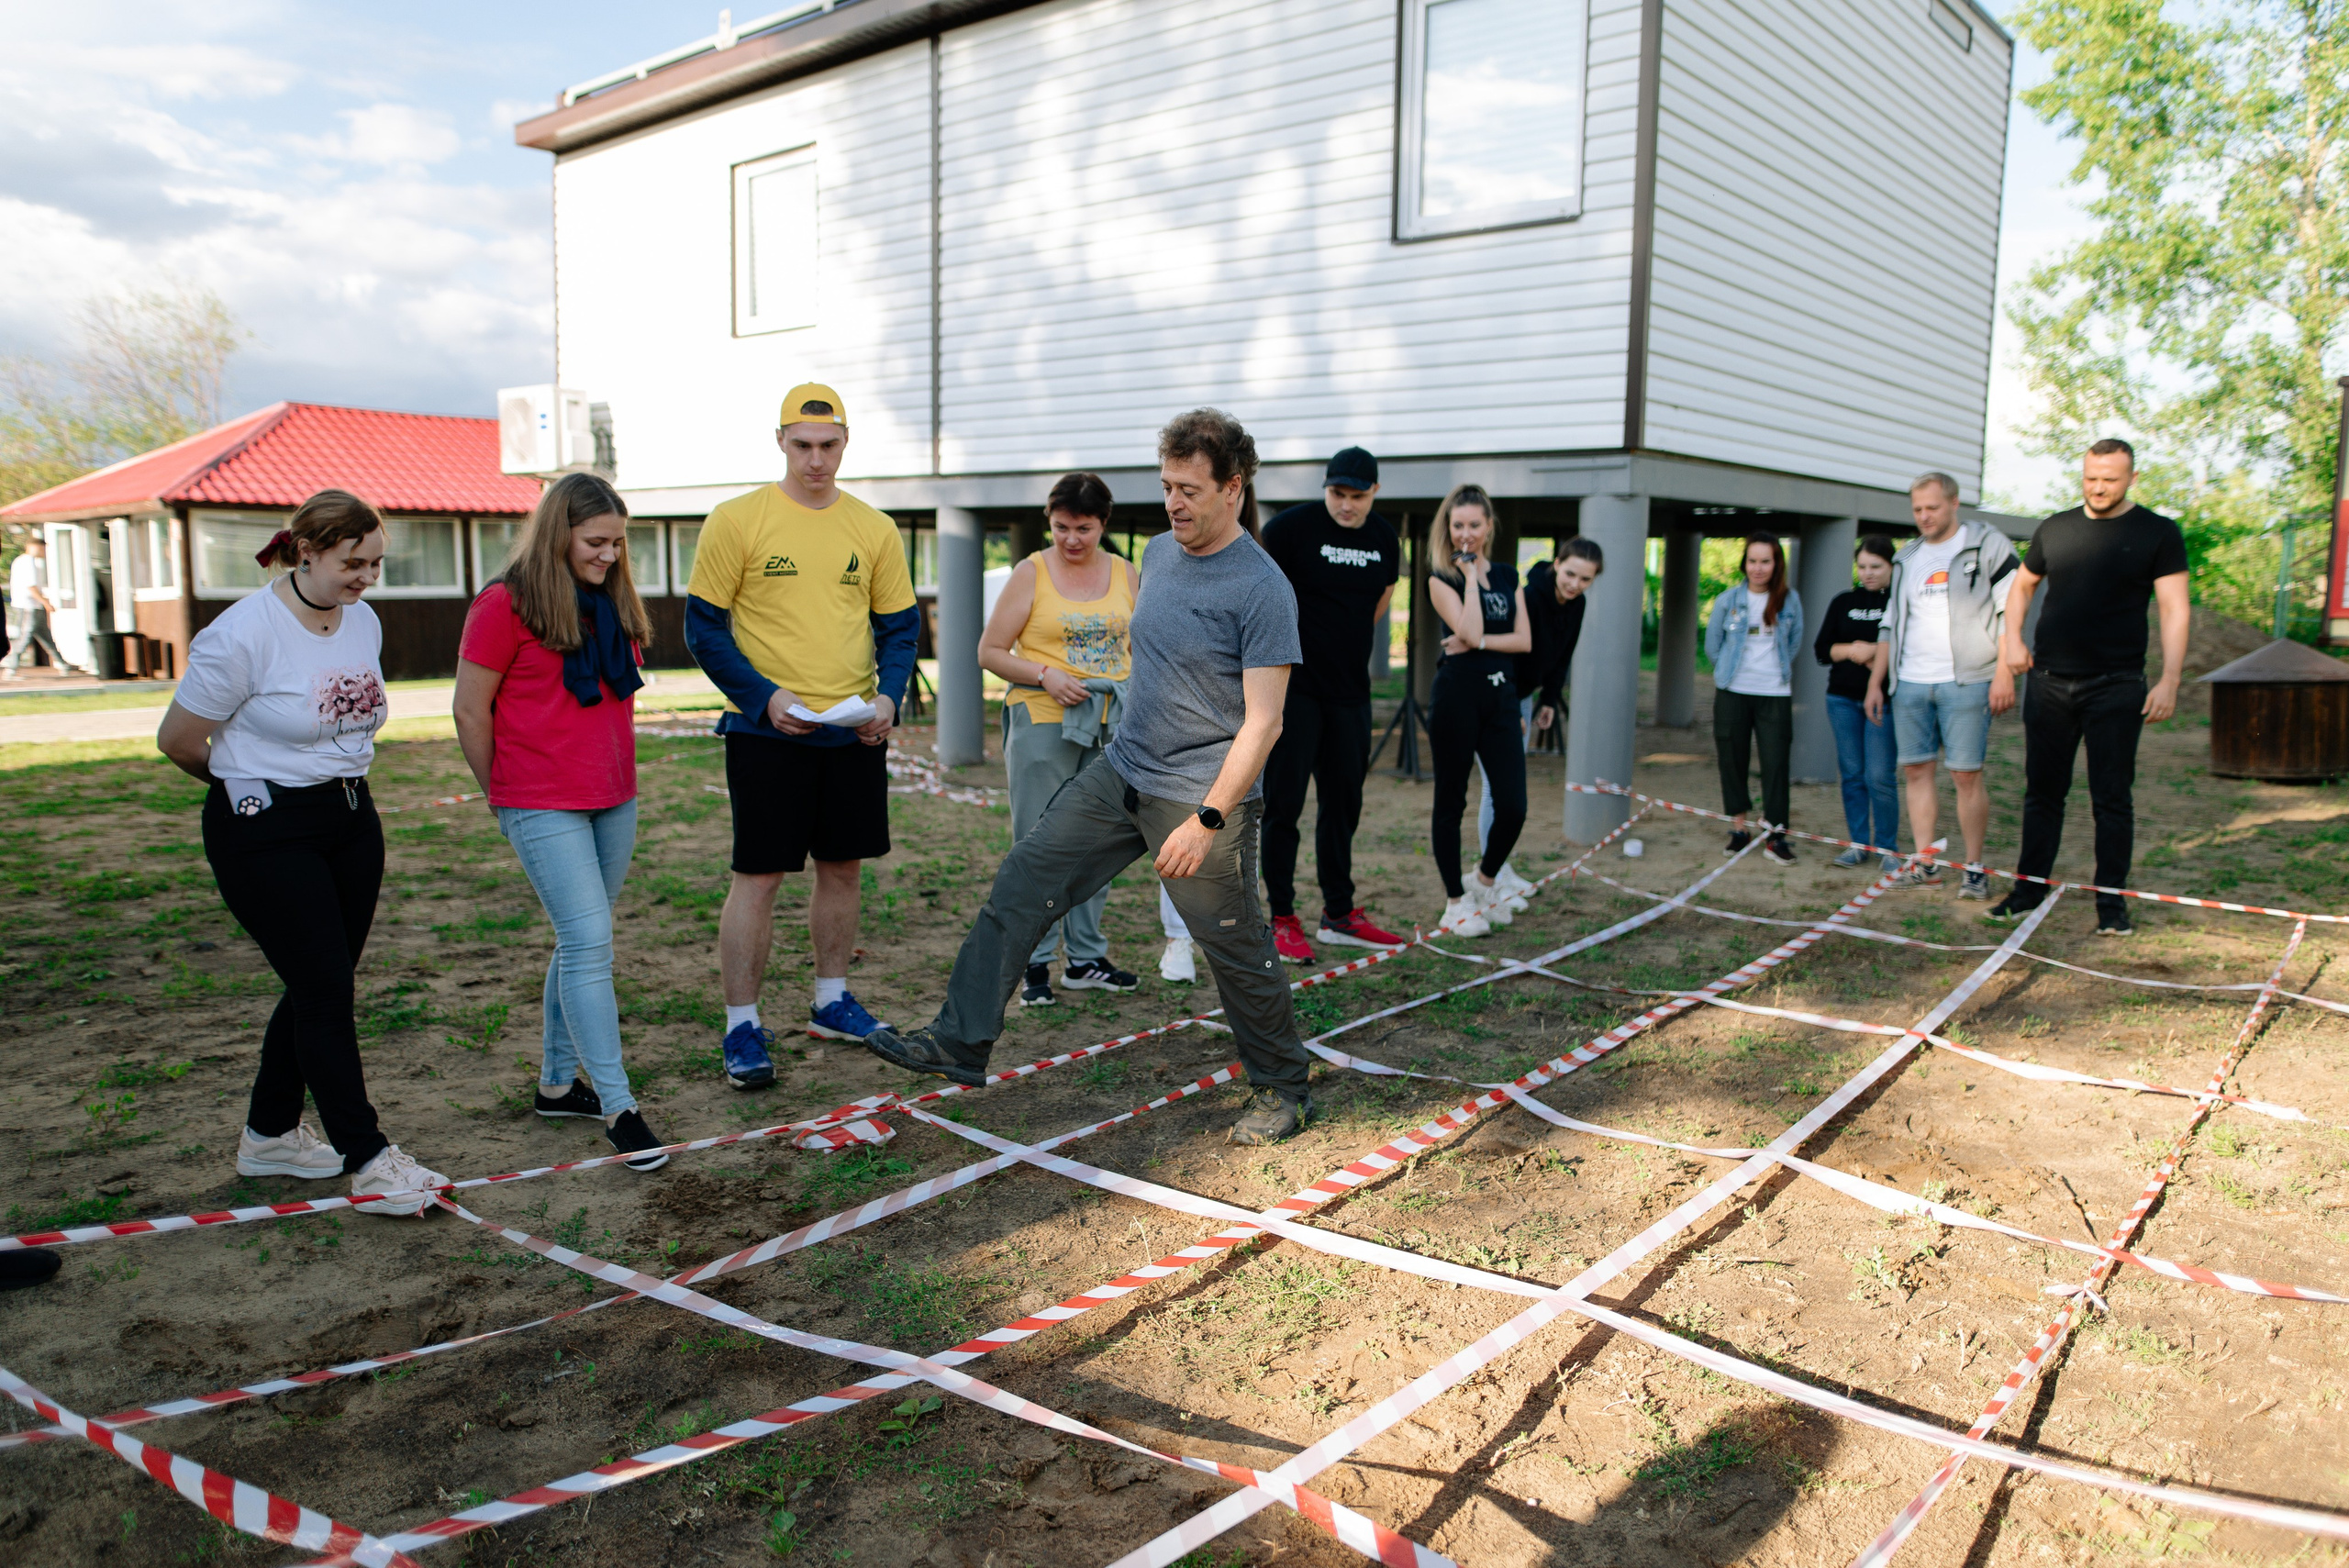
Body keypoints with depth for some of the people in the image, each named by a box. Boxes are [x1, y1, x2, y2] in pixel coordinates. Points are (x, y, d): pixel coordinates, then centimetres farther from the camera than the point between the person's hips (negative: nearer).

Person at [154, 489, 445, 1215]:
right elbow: (177, 740, -7)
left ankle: (270, 1134, 30)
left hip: (351, 818, 7)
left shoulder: (364, 623, 4)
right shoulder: (242, 634, -17)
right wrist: (248, 783, 8)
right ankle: (366, 1158, 1)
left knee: (322, 985, 12)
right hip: (266, 834, -7)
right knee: (326, 990, -6)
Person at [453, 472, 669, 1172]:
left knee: (581, 942, 13)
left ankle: (558, 1083, 26)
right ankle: (618, 1107, -6)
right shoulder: (506, 603, -10)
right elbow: (470, 711, -5)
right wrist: (502, 796, 3)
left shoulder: (614, 602, 10)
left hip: (614, 799, 7)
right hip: (544, 808, -7)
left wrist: (616, 770, 15)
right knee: (590, 942, -11)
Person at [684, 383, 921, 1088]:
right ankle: (742, 1028, 7)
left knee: (843, 865, 13)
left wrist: (889, 697, -6)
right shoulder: (736, 521, -4)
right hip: (766, 732, -4)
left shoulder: (873, 528, 7)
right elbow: (704, 628, -3)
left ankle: (831, 1001, 30)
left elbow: (899, 625, 12)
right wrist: (764, 696, -15)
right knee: (758, 877, -3)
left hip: (854, 733, 4)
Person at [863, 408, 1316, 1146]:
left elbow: (1263, 723, -19)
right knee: (1021, 884, 2)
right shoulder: (1158, 554, 8)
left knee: (1238, 950, 4)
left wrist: (1206, 820, -24)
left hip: (1203, 798, -7)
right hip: (1119, 773, 7)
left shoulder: (1262, 589, -16)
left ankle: (1282, 1090, 25)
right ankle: (960, 1042, 10)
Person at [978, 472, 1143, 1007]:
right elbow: (990, 651, -2)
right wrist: (1045, 675, -16)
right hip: (1043, 722, -4)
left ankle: (1086, 958, 22)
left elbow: (1139, 646, 20)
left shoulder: (1125, 573, 9)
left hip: (1111, 727, 4)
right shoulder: (1031, 573, -2)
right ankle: (1034, 963, 9)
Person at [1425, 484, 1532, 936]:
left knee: (1513, 806, -2)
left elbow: (1524, 639, 4)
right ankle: (1456, 901, 15)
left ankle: (1486, 881, 24)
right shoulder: (1442, 578, -1)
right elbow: (1469, 630, -15)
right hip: (1456, 694, -4)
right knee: (1451, 800, 4)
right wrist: (1470, 576, -9)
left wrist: (1479, 642, -10)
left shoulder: (1508, 575, 13)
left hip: (1501, 695, 4)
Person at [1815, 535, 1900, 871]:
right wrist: (1851, 650, -8)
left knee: (1879, 777, -8)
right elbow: (1821, 650, 9)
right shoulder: (1843, 602, 10)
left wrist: (1873, 652, -13)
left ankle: (1888, 848, 5)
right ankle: (1858, 844, 15)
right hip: (1842, 698, 4)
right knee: (1852, 774, 6)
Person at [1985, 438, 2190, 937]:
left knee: (2113, 798, 1)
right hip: (2048, 682, 3)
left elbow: (2175, 609, -4)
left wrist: (2169, 681, -13)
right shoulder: (2054, 529, 10)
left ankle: (2112, 903, 8)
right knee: (2042, 792, 7)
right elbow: (2021, 586, 22)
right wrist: (2012, 643, 8)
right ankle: (2029, 890, 16)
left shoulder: (2159, 533, 0)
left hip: (2117, 688, -3)